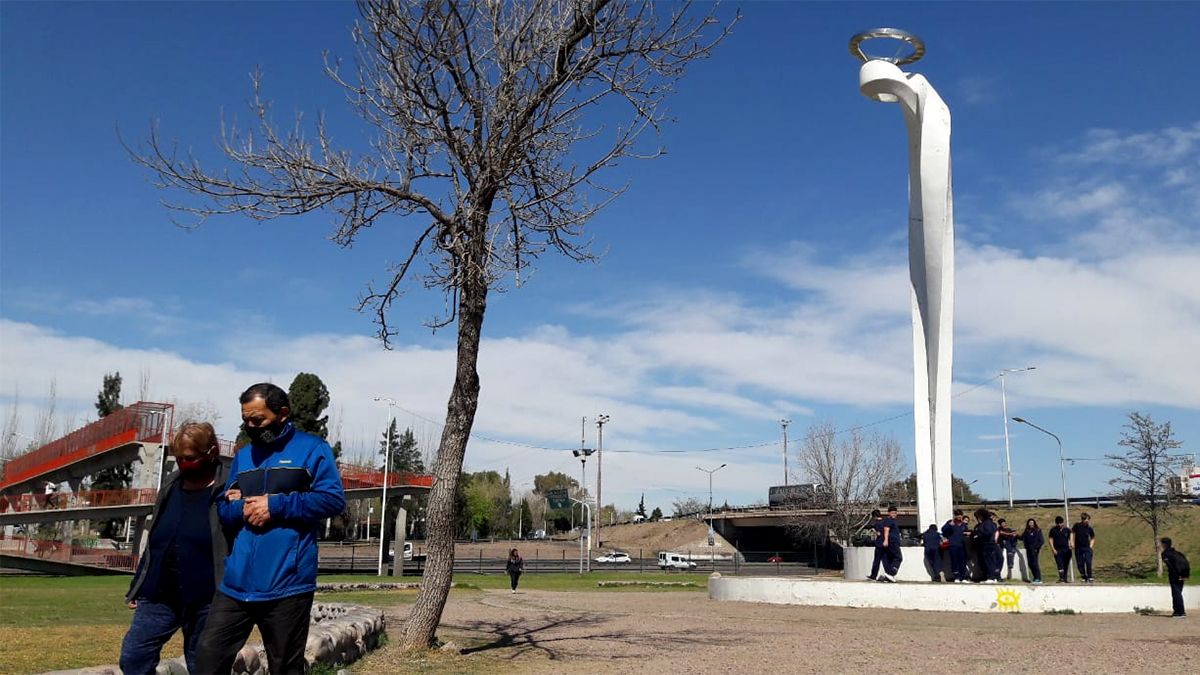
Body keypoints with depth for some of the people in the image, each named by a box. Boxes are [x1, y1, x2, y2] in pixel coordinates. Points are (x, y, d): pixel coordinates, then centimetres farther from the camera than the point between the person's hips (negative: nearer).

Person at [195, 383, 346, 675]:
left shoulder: (312, 448, -2)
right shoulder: (243, 455, 16)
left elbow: (334, 499, -12)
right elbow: (222, 509, 18)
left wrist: (275, 505, -15)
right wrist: (242, 508, -6)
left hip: (287, 585, -5)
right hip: (237, 582, 5)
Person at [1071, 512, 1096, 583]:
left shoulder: (1089, 528, -1)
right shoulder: (1077, 526, -3)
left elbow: (1092, 538, 13)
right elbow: (1072, 533, 10)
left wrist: (1091, 546, 4)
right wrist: (1072, 542, 3)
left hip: (1087, 548, -1)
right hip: (1078, 548, 1)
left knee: (1088, 562, -13)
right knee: (1080, 564, 2)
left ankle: (1089, 577, 0)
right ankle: (1084, 577, 15)